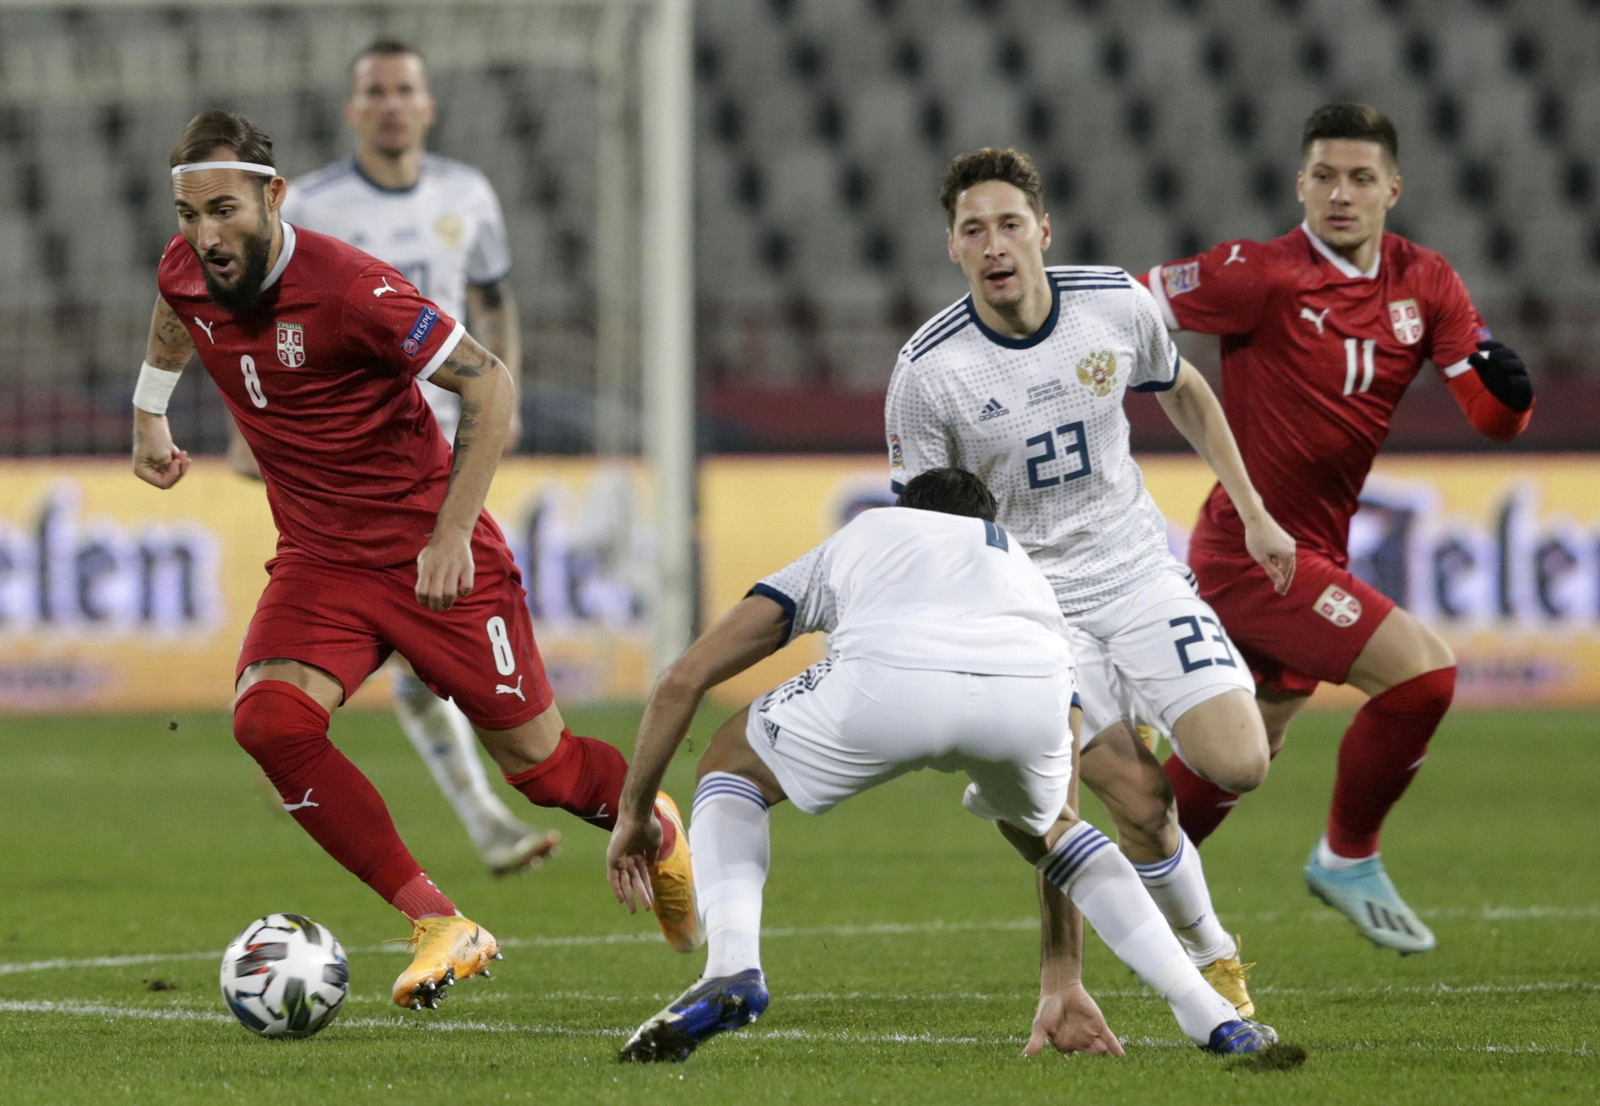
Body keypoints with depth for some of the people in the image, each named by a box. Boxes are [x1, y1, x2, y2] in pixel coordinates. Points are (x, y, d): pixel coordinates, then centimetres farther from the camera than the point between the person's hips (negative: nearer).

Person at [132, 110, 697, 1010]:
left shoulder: (346, 287, -25)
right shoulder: (186, 272, -6)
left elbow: (490, 385, -20)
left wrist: (451, 534, -24)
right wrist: (149, 412, 29)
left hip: (432, 555, -5)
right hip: (317, 559, 5)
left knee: (537, 760, 5)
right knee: (268, 717, -23)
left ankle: (654, 826, 41)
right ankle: (440, 927, -17)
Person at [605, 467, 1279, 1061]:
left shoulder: (852, 543, 43)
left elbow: (683, 679, 35)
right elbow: (1054, 828, 48)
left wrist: (634, 812, 48)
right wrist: (1063, 985, 54)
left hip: (888, 677, -3)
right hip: (1032, 687, 3)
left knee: (731, 768, 28)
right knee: (1030, 819, 38)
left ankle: (731, 969, 2)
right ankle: (1211, 1016, 28)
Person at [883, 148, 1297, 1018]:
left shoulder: (1119, 305, -8)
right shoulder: (927, 373, -16)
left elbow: (1184, 394, 14)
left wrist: (1254, 515, 14)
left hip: (1137, 566, 3)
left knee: (1237, 765, -14)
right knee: (1140, 807, -13)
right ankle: (1209, 956, 13)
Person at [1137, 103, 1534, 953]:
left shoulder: (1424, 284, 2)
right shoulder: (1262, 276, -16)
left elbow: (1493, 419, -2)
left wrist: (1507, 387, -23)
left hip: (1317, 551, 8)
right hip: (1251, 553, -8)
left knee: (1254, 741, 21)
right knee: (1424, 668, -19)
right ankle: (1348, 859, -1)